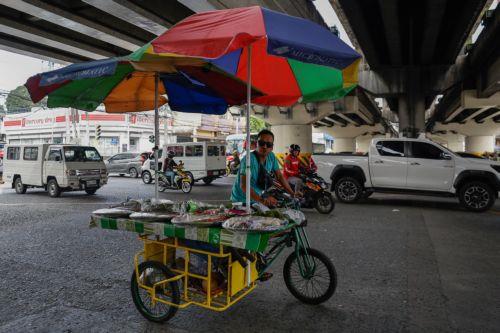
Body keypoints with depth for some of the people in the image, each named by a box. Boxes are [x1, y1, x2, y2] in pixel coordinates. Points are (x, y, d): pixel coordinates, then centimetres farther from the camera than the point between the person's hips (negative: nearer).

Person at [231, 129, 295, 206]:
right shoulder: (248, 159, -23)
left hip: (257, 200, 6)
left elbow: (279, 176, 9)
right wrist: (262, 200, -42)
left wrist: (293, 194, 6)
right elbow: (244, 185, -32)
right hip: (241, 200, -5)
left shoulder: (271, 157, -2)